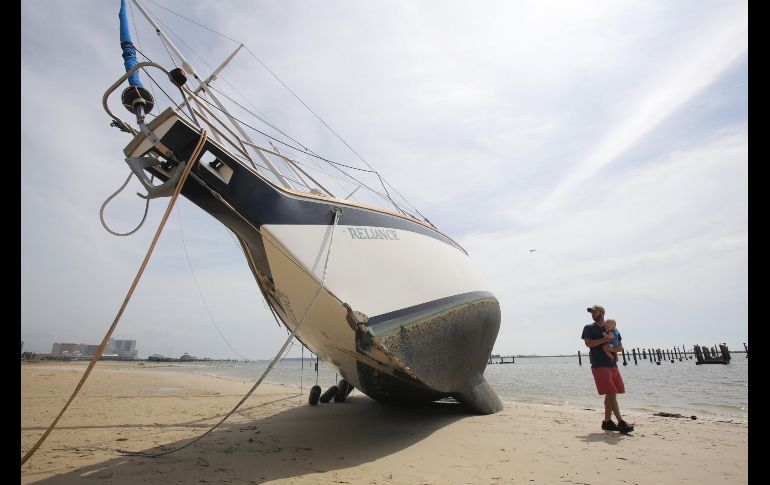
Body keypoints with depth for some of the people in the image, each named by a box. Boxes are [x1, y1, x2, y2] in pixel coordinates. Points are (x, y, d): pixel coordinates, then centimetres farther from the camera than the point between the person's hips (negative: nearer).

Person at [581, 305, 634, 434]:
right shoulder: (589, 328, 3)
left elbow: (620, 347, 13)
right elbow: (588, 343, -12)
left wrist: (616, 348, -10)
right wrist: (605, 339, -16)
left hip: (612, 365, 6)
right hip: (599, 366, -5)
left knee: (611, 395, 8)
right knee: (611, 394, -10)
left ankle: (607, 421, 17)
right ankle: (621, 423, -7)